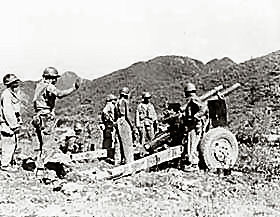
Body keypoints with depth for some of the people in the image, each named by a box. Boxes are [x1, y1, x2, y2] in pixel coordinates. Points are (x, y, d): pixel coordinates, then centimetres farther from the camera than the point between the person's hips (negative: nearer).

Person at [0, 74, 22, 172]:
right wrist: (13, 125, -20)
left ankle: (10, 163, 26)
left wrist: (19, 122, 15)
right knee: (9, 144, -5)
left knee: (13, 144, 15)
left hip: (14, 124, 10)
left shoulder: (14, 94, 14)